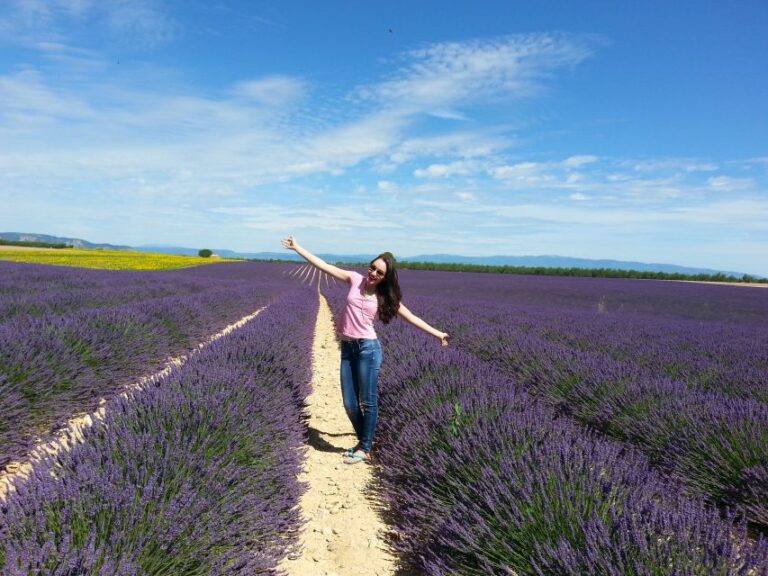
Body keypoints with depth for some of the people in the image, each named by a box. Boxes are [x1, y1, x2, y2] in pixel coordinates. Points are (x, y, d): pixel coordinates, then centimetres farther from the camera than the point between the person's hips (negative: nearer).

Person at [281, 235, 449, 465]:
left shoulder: (385, 297, -1)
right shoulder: (355, 279, 3)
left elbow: (411, 317, 3)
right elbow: (324, 265, 3)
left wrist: (437, 333, 1)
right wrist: (297, 247, 2)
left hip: (368, 348, -3)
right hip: (347, 348, 3)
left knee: (368, 402, 2)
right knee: (349, 403, 8)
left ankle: (365, 448, 18)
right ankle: (364, 441, 30)